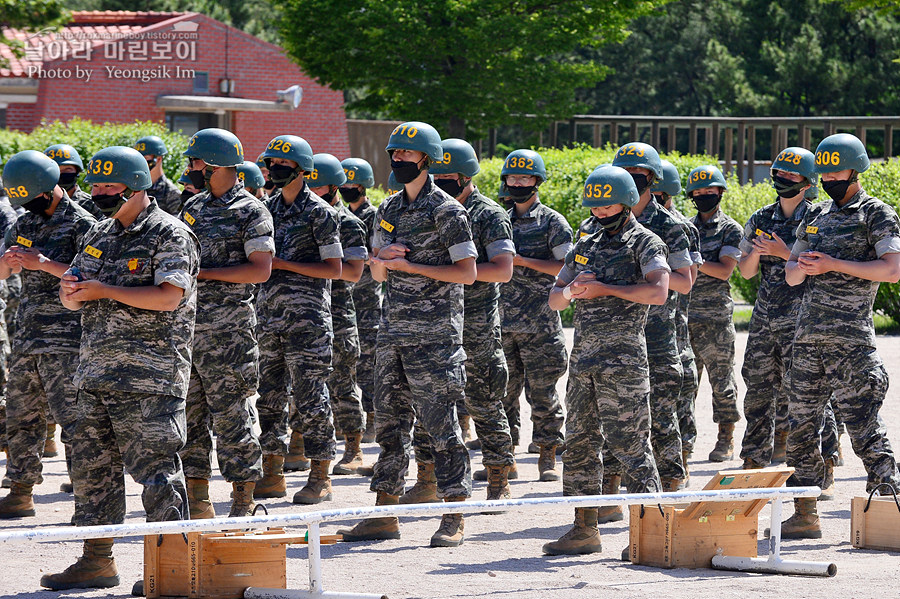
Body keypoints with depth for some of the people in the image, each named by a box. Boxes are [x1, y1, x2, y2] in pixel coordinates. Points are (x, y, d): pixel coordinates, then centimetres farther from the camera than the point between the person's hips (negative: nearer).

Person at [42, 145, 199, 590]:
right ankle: (97, 560, 17)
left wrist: (103, 290, -16)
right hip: (97, 369, 8)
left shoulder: (169, 235, -7)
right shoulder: (98, 236, 18)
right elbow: (73, 299, 20)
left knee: (153, 466, -9)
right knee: (91, 465, 9)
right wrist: (71, 290, -6)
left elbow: (169, 297, -19)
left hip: (149, 376, -8)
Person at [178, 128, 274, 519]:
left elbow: (261, 270, -14)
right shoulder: (194, 207, 16)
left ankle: (243, 502, 0)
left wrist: (202, 271, -15)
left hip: (228, 329, -7)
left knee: (230, 414, -6)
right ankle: (197, 503, 14)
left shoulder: (250, 211, -6)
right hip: (187, 324, 7)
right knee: (189, 413, 8)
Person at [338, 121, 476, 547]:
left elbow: (467, 272, -10)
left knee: (440, 423, -6)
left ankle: (454, 519, -2)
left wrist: (411, 265, -14)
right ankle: (385, 516, 12)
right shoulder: (389, 210, 15)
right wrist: (383, 257, -3)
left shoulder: (445, 211, -7)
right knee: (389, 421, 7)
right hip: (393, 331, 7)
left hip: (434, 334, -7)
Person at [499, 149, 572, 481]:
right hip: (503, 322, 5)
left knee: (542, 391, -3)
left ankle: (548, 458, 4)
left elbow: (566, 267, -10)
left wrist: (523, 261, -15)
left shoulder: (551, 222, -1)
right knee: (502, 390, 5)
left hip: (540, 323, -5)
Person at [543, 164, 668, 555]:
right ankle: (584, 530, 15)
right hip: (583, 358, 7)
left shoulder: (645, 243, -2)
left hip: (623, 358, -7)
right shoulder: (586, 246, 19)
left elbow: (658, 292, -19)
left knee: (629, 446, -9)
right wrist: (572, 290, -3)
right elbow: (554, 300, 21)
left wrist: (604, 288, -13)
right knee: (579, 444, 8)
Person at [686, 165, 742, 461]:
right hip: (685, 314, 5)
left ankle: (726, 440, 4)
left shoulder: (730, 229, 0)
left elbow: (724, 270, -11)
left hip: (716, 316, -5)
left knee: (721, 378, -2)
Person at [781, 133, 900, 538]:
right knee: (801, 426, 7)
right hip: (808, 335, 7)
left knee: (864, 428, -10)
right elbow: (790, 276, 22)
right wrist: (801, 267, -3)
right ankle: (805, 516, 13)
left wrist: (833, 265, -14)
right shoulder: (815, 219, 19)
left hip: (851, 340, -7)